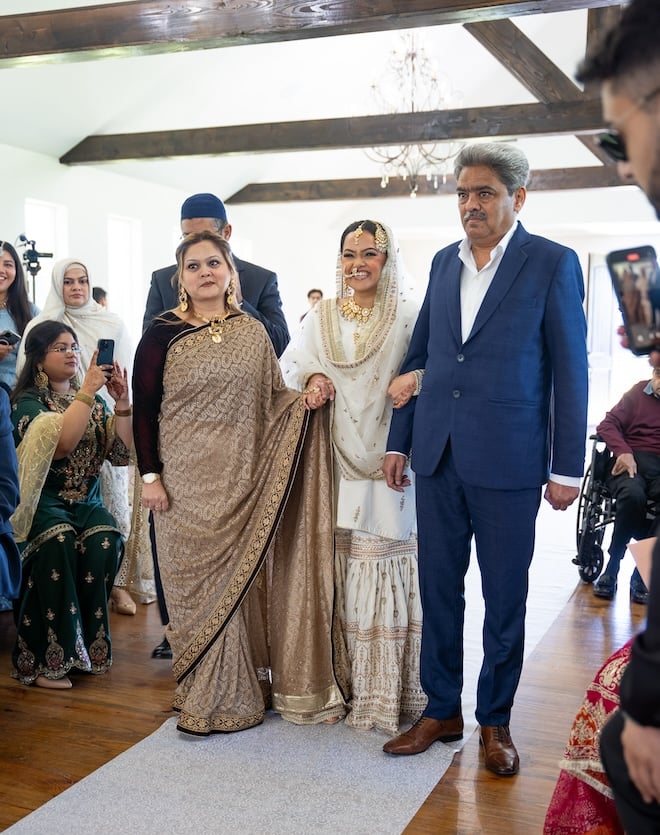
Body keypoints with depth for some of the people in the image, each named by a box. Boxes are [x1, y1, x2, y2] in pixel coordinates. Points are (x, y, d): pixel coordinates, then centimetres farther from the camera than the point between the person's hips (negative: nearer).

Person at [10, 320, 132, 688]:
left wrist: (122, 403, -8)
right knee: (58, 541, -33)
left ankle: (87, 646, -13)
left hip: (87, 501, 4)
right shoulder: (27, 402, -1)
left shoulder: (95, 400, 13)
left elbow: (121, 454, 3)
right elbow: (61, 442, -22)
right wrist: (86, 392, -24)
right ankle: (46, 659, -24)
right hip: (44, 501, -4)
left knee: (105, 541, -27)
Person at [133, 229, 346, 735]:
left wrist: (306, 398, -4)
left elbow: (274, 399, 15)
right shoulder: (163, 333, 0)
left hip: (244, 480, 2)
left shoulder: (253, 331, 9)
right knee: (196, 581, 4)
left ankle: (240, 692, 23)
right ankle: (203, 697, 19)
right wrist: (149, 476, -7)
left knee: (242, 580, 7)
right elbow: (144, 409, -2)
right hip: (187, 482, -2)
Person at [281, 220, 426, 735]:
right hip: (338, 462, 3)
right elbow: (288, 368, 13)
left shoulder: (410, 316, 2)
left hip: (394, 462, -3)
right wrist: (311, 379, -8)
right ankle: (349, 686, 15)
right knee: (343, 572, 3)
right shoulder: (321, 317, 13)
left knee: (390, 572, -3)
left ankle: (395, 691, 8)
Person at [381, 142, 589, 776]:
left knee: (504, 598, 8)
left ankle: (494, 721, 26)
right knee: (437, 588, 12)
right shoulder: (444, 262, 11)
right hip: (438, 456, 5)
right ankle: (441, 710, 28)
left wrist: (567, 468, -7)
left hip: (507, 461, -4)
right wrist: (398, 441, 11)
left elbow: (570, 371, -5)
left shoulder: (553, 264, -4)